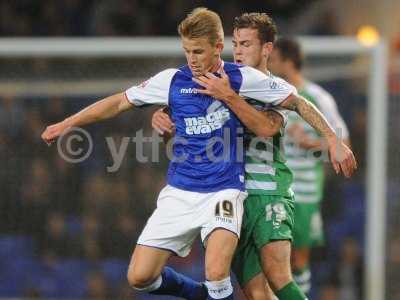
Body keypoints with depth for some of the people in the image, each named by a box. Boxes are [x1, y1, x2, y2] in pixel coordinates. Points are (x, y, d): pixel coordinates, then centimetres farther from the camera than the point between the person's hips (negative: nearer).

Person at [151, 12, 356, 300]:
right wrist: (161, 118, -5)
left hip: (269, 192, -4)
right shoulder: (222, 83, 15)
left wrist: (229, 97, -27)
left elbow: (267, 126, -18)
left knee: (276, 273, -25)